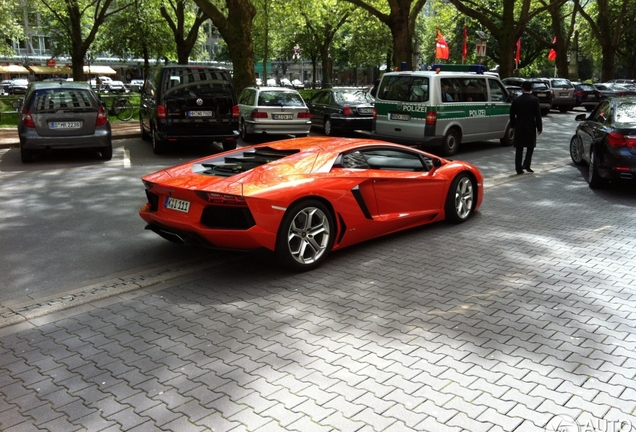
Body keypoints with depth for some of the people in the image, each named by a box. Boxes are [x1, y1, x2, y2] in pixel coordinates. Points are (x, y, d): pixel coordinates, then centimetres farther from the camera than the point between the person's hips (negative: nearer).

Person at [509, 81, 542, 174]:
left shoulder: (516, 100, 0)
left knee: (519, 149, 7)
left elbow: (512, 114, 5)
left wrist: (513, 125, 17)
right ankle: (526, 164, 1)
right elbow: (537, 115, -7)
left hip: (519, 127, 2)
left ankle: (518, 168, 5)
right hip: (530, 127, -2)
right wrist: (539, 127, 0)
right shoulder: (534, 100, -7)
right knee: (530, 146, 13)